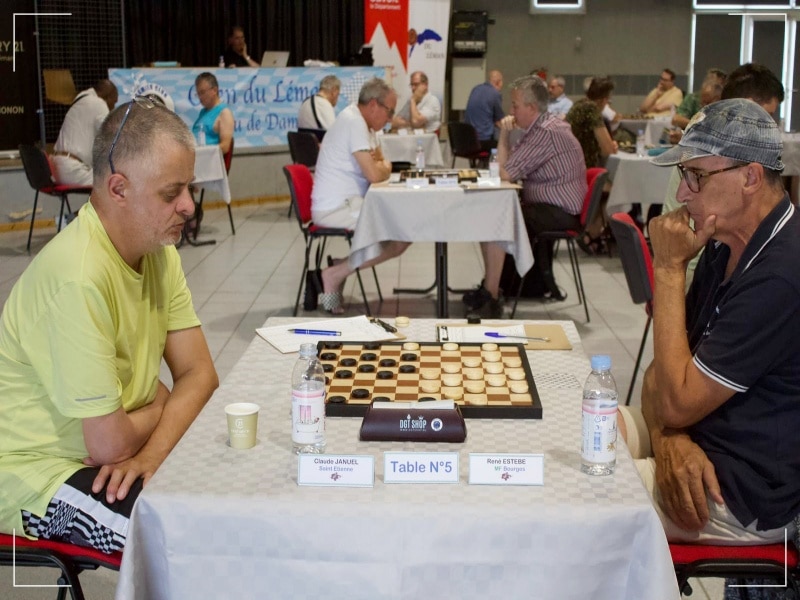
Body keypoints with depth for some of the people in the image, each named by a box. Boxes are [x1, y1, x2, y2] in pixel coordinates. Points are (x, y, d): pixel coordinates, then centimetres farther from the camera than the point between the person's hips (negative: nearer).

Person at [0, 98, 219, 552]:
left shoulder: (160, 252, -1)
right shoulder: (78, 276, -29)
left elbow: (199, 373, -1)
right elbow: (110, 443, -26)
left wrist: (151, 454, -19)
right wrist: (159, 407, -4)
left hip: (106, 446, 8)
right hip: (39, 474, -8)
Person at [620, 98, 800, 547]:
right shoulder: (726, 247, 6)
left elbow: (677, 402, -23)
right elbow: (665, 368, 7)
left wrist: (669, 269, -19)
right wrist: (666, 438, -16)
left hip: (747, 494, -9)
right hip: (698, 435, 9)